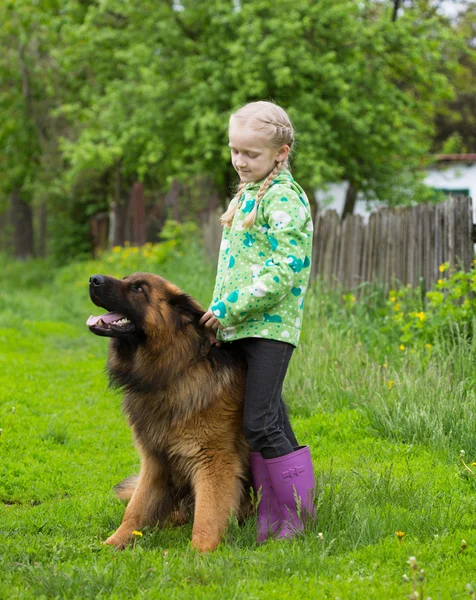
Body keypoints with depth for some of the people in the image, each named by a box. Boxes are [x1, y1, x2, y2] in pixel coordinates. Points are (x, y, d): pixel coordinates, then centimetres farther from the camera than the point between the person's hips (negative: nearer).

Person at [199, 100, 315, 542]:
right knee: (268, 424, 10)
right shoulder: (245, 196, 17)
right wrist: (219, 312, 14)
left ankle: (301, 517, -1)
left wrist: (232, 307, -18)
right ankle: (272, 519, 15)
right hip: (240, 328, 8)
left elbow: (287, 270, -19)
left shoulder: (284, 199, -11)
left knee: (259, 423, -11)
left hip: (270, 325, -8)